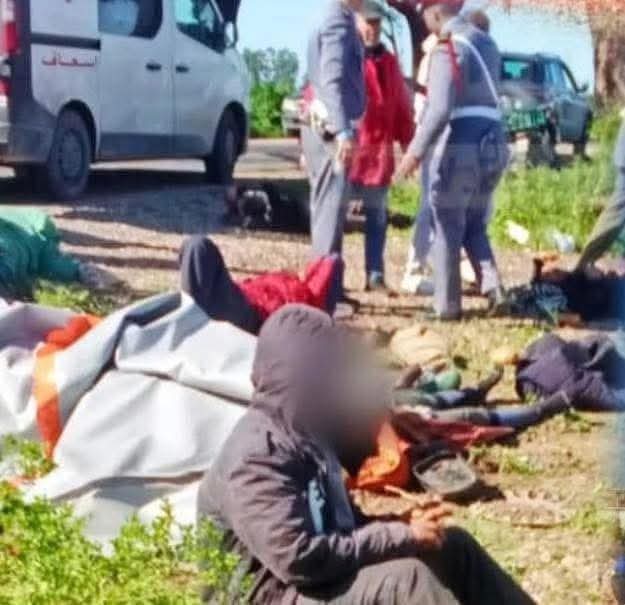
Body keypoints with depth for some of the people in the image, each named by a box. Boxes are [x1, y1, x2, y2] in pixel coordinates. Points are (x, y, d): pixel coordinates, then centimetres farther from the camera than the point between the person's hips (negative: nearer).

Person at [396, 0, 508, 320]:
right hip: (492, 147, 7)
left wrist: (416, 150, -21)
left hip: (457, 149, -7)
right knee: (474, 227, 18)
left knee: (447, 231, 4)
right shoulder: (487, 44, 14)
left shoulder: (448, 50, -12)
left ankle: (447, 305, 9)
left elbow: (441, 109, -23)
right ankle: (492, 284, -1)